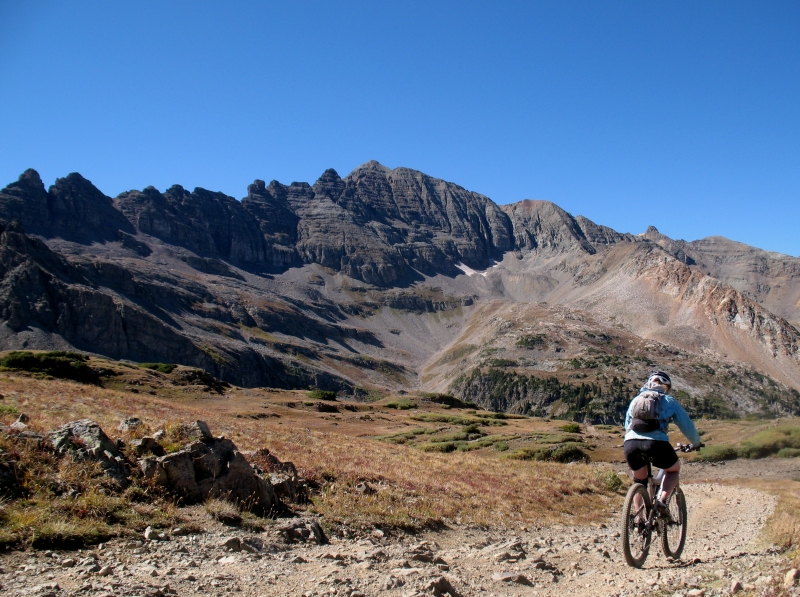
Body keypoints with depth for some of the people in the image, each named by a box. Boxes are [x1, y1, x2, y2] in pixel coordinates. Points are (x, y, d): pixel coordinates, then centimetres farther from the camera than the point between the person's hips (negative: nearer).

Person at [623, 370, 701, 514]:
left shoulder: (636, 400, 27)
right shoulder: (669, 401, 19)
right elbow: (687, 426, 23)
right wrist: (696, 443, 42)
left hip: (630, 443, 3)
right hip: (656, 443, -3)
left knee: (639, 481, 27)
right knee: (674, 470, 26)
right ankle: (661, 499, 2)